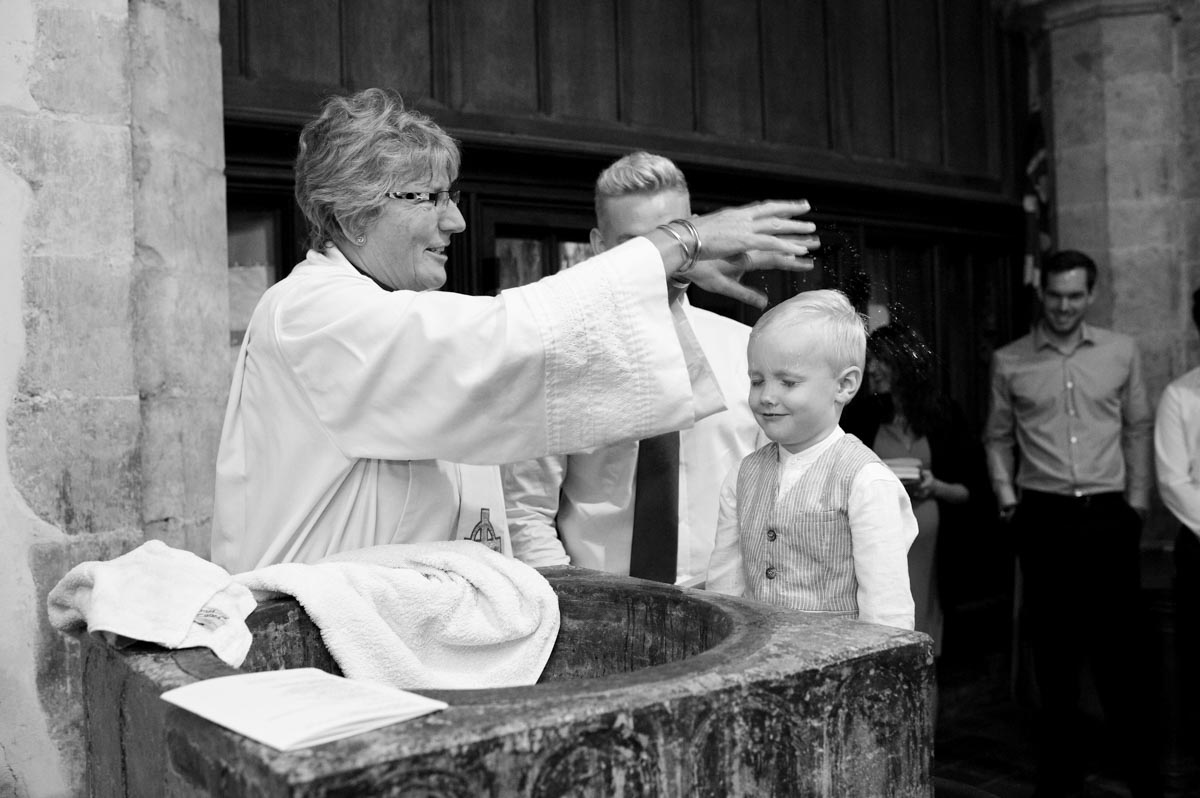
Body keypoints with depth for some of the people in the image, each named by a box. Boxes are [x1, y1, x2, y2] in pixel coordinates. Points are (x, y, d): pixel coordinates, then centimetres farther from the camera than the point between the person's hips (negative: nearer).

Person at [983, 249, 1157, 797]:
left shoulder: (1121, 352, 4)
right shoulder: (1009, 362, 3)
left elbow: (1137, 429, 9)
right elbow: (998, 438, 10)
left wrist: (1138, 500, 5)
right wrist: (1005, 493, -1)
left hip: (1109, 514, 0)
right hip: (1043, 516, 0)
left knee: (1115, 640, 3)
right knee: (1053, 646, 8)